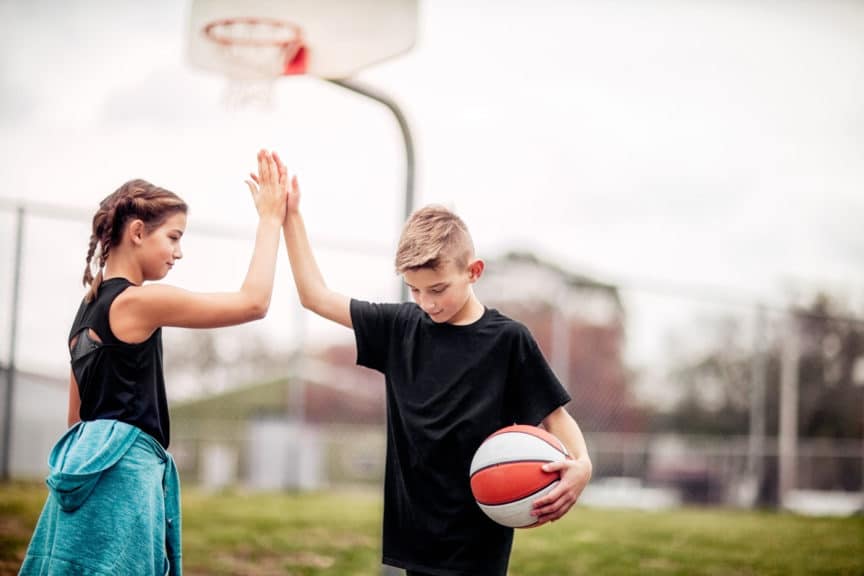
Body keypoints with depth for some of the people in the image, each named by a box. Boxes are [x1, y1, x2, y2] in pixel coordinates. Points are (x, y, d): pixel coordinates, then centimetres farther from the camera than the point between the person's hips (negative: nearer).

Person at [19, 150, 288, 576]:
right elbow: (253, 302, -11)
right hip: (123, 473, -9)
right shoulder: (140, 301, -10)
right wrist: (270, 220, -3)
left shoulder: (89, 307, 16)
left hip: (90, 468, 9)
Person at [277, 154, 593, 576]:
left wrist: (581, 464, -23)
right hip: (416, 532, 4)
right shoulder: (401, 327, 4)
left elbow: (554, 415, -3)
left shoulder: (507, 339, -7)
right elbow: (316, 297, 11)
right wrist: (290, 216, 8)